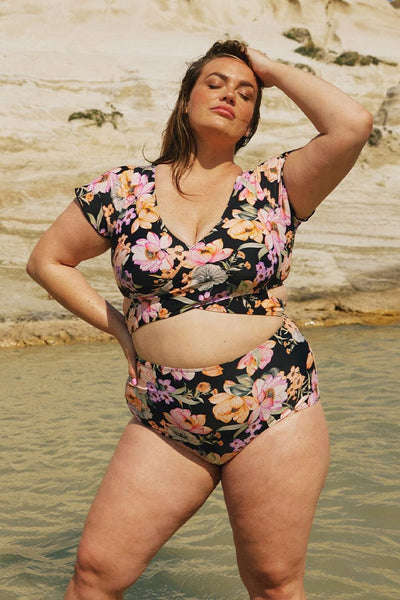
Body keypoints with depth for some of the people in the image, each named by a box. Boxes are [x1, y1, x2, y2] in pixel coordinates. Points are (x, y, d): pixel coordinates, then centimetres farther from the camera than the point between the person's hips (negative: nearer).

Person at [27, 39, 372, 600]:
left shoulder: (274, 188, 2)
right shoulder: (123, 189, 5)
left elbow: (352, 124, -13)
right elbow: (48, 260, 15)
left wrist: (275, 71, 0)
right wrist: (115, 323, 7)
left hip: (275, 410, -1)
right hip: (166, 422, 1)